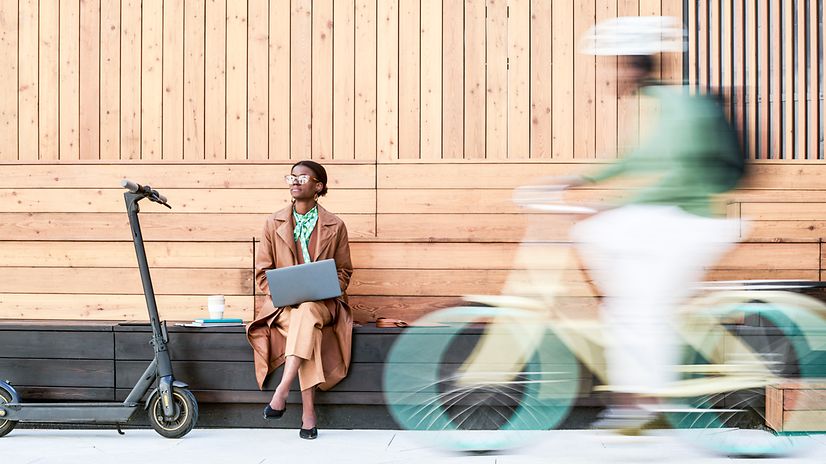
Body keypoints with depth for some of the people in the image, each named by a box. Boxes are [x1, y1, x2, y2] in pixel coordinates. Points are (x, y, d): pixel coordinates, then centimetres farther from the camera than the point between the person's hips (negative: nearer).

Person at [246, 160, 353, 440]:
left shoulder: (334, 226, 8)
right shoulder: (274, 224, 11)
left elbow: (344, 272, 12)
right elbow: (262, 274, 10)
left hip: (322, 303, -1)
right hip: (283, 304, 1)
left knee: (306, 313, -38)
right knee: (306, 328, -34)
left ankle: (281, 391, -45)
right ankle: (308, 412, -38)